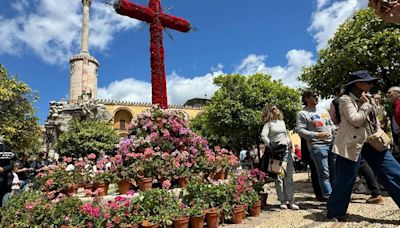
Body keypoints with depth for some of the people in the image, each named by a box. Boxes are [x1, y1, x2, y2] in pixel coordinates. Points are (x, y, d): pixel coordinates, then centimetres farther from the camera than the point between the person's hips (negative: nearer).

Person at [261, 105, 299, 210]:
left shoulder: (282, 122, 20)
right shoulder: (268, 123, 3)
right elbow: (263, 135, -10)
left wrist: (290, 144, 11)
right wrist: (271, 145, -16)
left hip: (286, 150, 5)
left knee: (289, 176, 2)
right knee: (279, 177, -2)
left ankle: (290, 200, 7)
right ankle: (283, 201, 6)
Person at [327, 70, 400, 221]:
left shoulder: (366, 98, 17)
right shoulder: (346, 99, -7)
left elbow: (374, 119, 25)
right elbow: (356, 120, -19)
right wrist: (365, 104, -9)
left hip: (373, 142, 8)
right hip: (352, 144, -8)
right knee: (345, 180, -1)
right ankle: (335, 212, 15)